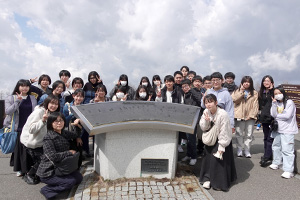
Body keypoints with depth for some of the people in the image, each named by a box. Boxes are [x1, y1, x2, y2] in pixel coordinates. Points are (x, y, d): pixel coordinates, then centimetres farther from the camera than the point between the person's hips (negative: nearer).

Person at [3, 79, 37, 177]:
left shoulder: (33, 98, 10)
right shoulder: (11, 98, 3)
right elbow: (7, 111, -10)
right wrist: (17, 101, -19)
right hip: (17, 128, -2)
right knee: (19, 148, 1)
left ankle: (28, 167, 16)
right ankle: (19, 169, 16)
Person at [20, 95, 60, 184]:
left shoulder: (51, 113, 3)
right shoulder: (39, 112, -23)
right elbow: (31, 129, -28)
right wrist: (43, 120, -37)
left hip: (40, 142, 8)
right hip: (31, 142, -8)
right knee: (40, 160, -9)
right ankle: (29, 176, 16)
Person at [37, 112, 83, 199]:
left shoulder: (64, 133, 2)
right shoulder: (48, 138, -22)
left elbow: (77, 135, 16)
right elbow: (53, 157, -31)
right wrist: (69, 152, -21)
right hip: (48, 172, -8)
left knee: (79, 177, 1)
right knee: (71, 181, -19)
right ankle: (47, 190, -3)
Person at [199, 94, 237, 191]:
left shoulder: (223, 114, -24)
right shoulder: (206, 112, -6)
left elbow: (224, 132, -21)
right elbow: (203, 128, -3)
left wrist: (221, 146, -20)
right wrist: (206, 121, -23)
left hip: (222, 139, -5)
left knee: (219, 160, -4)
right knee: (208, 158, 7)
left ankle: (220, 182, 14)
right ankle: (207, 178, 22)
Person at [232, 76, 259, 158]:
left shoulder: (254, 93, 10)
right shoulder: (237, 91, 10)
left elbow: (255, 105, 4)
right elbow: (234, 100, -9)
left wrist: (252, 115, -7)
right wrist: (241, 91, -8)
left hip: (250, 117, 1)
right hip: (239, 116, -1)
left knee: (249, 135, 4)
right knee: (239, 134, 3)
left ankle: (247, 151, 15)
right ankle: (239, 150, 13)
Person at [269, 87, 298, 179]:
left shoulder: (289, 102, -7)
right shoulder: (276, 103, 9)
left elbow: (287, 116, -17)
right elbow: (273, 114, -6)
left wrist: (277, 116, -4)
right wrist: (274, 103, -10)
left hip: (288, 130, -7)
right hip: (278, 129, 7)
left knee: (287, 150, -10)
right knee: (276, 146, 18)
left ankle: (288, 171, -7)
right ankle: (276, 163, 36)